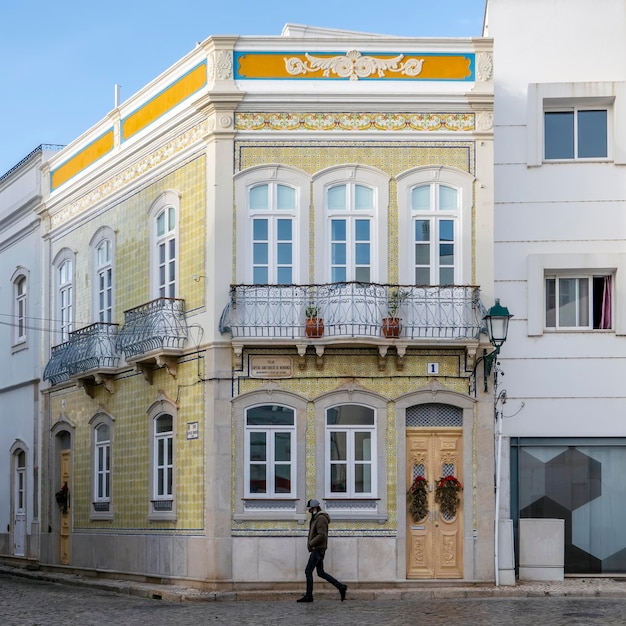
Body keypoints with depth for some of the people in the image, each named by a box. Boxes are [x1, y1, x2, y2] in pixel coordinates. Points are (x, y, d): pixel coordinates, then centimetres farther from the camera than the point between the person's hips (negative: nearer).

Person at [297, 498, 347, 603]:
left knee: (308, 571, -6)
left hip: (318, 550, -10)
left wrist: (311, 543, -16)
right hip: (316, 550, 10)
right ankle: (341, 587, 10)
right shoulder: (315, 518, 18)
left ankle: (308, 596, -2)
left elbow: (321, 535, -23)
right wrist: (310, 544, 7)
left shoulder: (321, 518, -14)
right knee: (321, 573, 10)